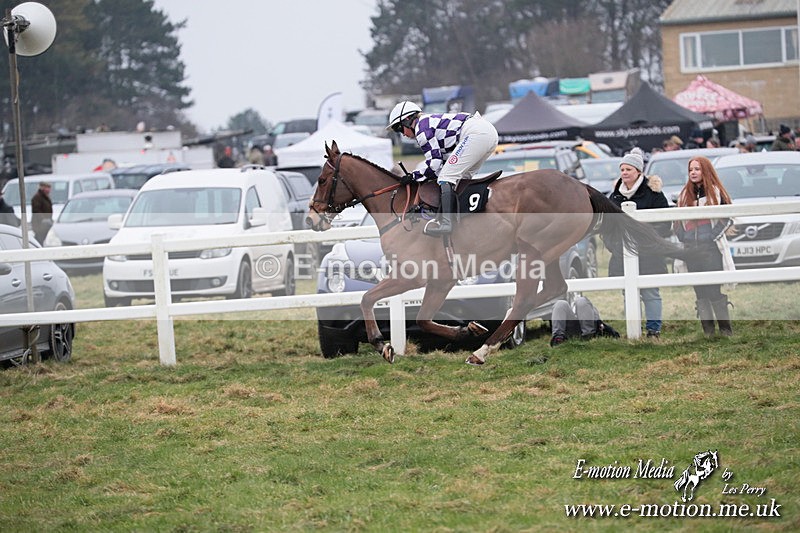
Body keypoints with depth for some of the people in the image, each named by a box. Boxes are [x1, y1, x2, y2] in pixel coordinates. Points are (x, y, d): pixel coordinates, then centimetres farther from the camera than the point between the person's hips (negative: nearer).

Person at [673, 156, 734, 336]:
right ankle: (708, 330, 6)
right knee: (700, 291, 3)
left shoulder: (716, 192, 1)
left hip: (711, 248, -5)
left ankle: (725, 328, -2)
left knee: (715, 289, -9)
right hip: (691, 250, 5)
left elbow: (727, 218, -3)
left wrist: (714, 236, -10)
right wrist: (682, 239, 7)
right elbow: (676, 222, 19)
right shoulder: (684, 195, 14)